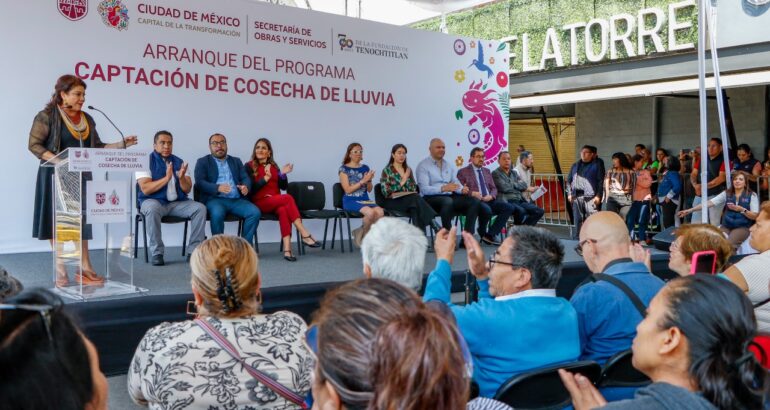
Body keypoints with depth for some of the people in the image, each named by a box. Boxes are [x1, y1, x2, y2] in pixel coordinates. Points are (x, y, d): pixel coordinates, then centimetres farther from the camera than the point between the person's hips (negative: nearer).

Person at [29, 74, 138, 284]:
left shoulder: (87, 119, 11)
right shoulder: (47, 116, -6)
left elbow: (96, 147, 14)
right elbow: (34, 145, -9)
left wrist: (122, 144, 1)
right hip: (56, 176, -5)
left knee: (82, 219, 3)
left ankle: (84, 269, 6)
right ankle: (60, 270, 7)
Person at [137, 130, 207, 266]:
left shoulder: (179, 162, 9)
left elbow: (187, 190, 3)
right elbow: (145, 189, -15)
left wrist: (181, 177, -18)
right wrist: (167, 178, -23)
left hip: (177, 202, 4)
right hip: (153, 201, -4)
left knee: (200, 208, -19)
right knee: (152, 209, -38)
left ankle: (193, 251, -16)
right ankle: (157, 253, -26)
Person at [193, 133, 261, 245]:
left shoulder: (236, 161, 24)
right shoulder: (203, 162, 12)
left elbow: (246, 178, 13)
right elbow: (199, 182, -3)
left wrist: (246, 187, -14)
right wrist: (218, 188, -22)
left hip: (237, 200, 3)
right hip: (214, 199, -3)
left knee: (255, 212, -24)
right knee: (217, 213, -37)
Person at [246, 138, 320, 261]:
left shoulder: (273, 166, 18)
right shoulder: (249, 166, 5)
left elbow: (283, 186, 11)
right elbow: (251, 188, -7)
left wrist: (283, 174, -7)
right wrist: (265, 178, -18)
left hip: (276, 202, 4)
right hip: (260, 203, -4)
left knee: (283, 210, -34)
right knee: (288, 198, -30)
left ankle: (287, 248, -45)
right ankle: (305, 235, -33)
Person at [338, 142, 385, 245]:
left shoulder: (365, 168, 14)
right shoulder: (344, 169, 1)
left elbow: (369, 190, 14)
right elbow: (348, 190, -9)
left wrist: (369, 180, -7)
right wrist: (363, 181, -15)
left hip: (365, 200, 5)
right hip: (350, 201, -5)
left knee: (380, 212, -27)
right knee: (370, 212, -33)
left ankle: (361, 232, -3)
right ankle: (363, 233, -3)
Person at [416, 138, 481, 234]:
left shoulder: (449, 165, 20)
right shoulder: (423, 165, -2)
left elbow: (456, 183, 12)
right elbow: (424, 189, -14)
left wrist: (462, 189, -13)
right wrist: (443, 188, -29)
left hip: (450, 196, 6)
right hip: (431, 198, -6)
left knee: (475, 201, -16)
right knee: (448, 201, -39)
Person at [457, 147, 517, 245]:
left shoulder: (487, 171, 24)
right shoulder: (463, 172, 8)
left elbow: (494, 188, 19)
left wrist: (491, 196, -4)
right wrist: (472, 193, -19)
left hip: (489, 200, 6)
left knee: (509, 207, -20)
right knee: (487, 210, -39)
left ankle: (490, 234, -16)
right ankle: (482, 233, -9)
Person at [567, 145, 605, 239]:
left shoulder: (596, 166, 3)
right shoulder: (575, 166, 18)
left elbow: (600, 182, -3)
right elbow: (569, 180, 18)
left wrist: (598, 196, -11)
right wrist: (569, 193, 8)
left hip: (590, 197, -4)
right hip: (576, 197, 5)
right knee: (577, 219, 10)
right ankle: (576, 238, 16)